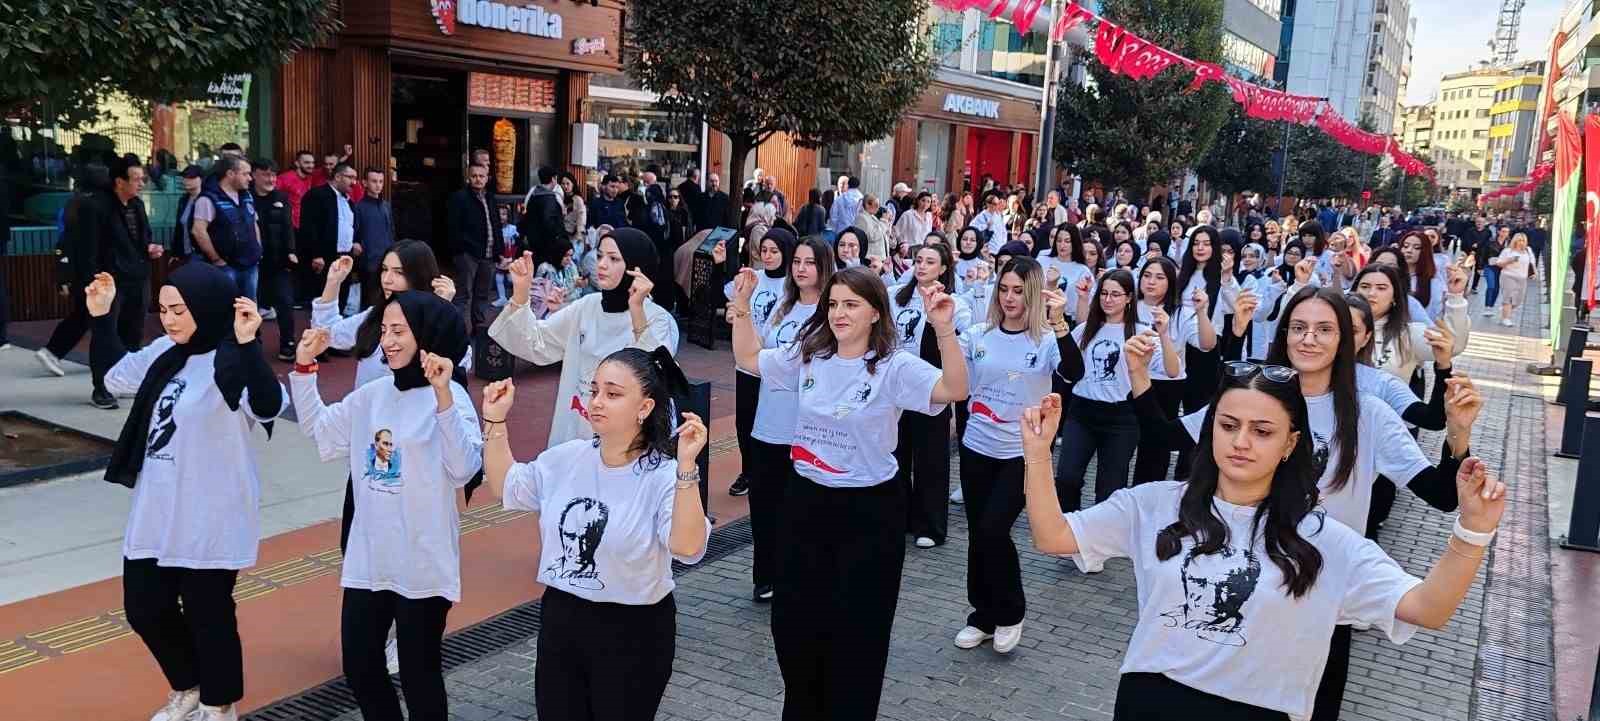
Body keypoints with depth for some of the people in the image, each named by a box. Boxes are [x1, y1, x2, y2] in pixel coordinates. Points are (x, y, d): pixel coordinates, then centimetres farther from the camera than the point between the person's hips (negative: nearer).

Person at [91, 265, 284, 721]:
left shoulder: (231, 363, -19)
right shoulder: (165, 352, 5)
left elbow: (269, 407, -37)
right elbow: (117, 375, 22)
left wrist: (248, 343, -47)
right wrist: (101, 318, 13)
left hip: (209, 518, -8)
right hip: (155, 513, 8)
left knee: (207, 613, 7)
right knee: (144, 607, 17)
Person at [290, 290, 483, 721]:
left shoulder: (449, 396, -14)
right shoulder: (372, 395, 6)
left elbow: (464, 469, -27)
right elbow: (318, 431, 17)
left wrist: (442, 396, -37)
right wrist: (304, 368, 6)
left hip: (422, 565, -6)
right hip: (367, 559, 6)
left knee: (418, 673, 8)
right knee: (359, 669, 15)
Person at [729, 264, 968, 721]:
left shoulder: (894, 367, -13)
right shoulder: (807, 357, 3)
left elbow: (955, 389, -26)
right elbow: (748, 359, 15)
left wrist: (944, 330, -38)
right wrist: (741, 306, 4)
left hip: (869, 510, -5)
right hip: (805, 502, 5)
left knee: (856, 628, 5)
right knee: (792, 620, 13)